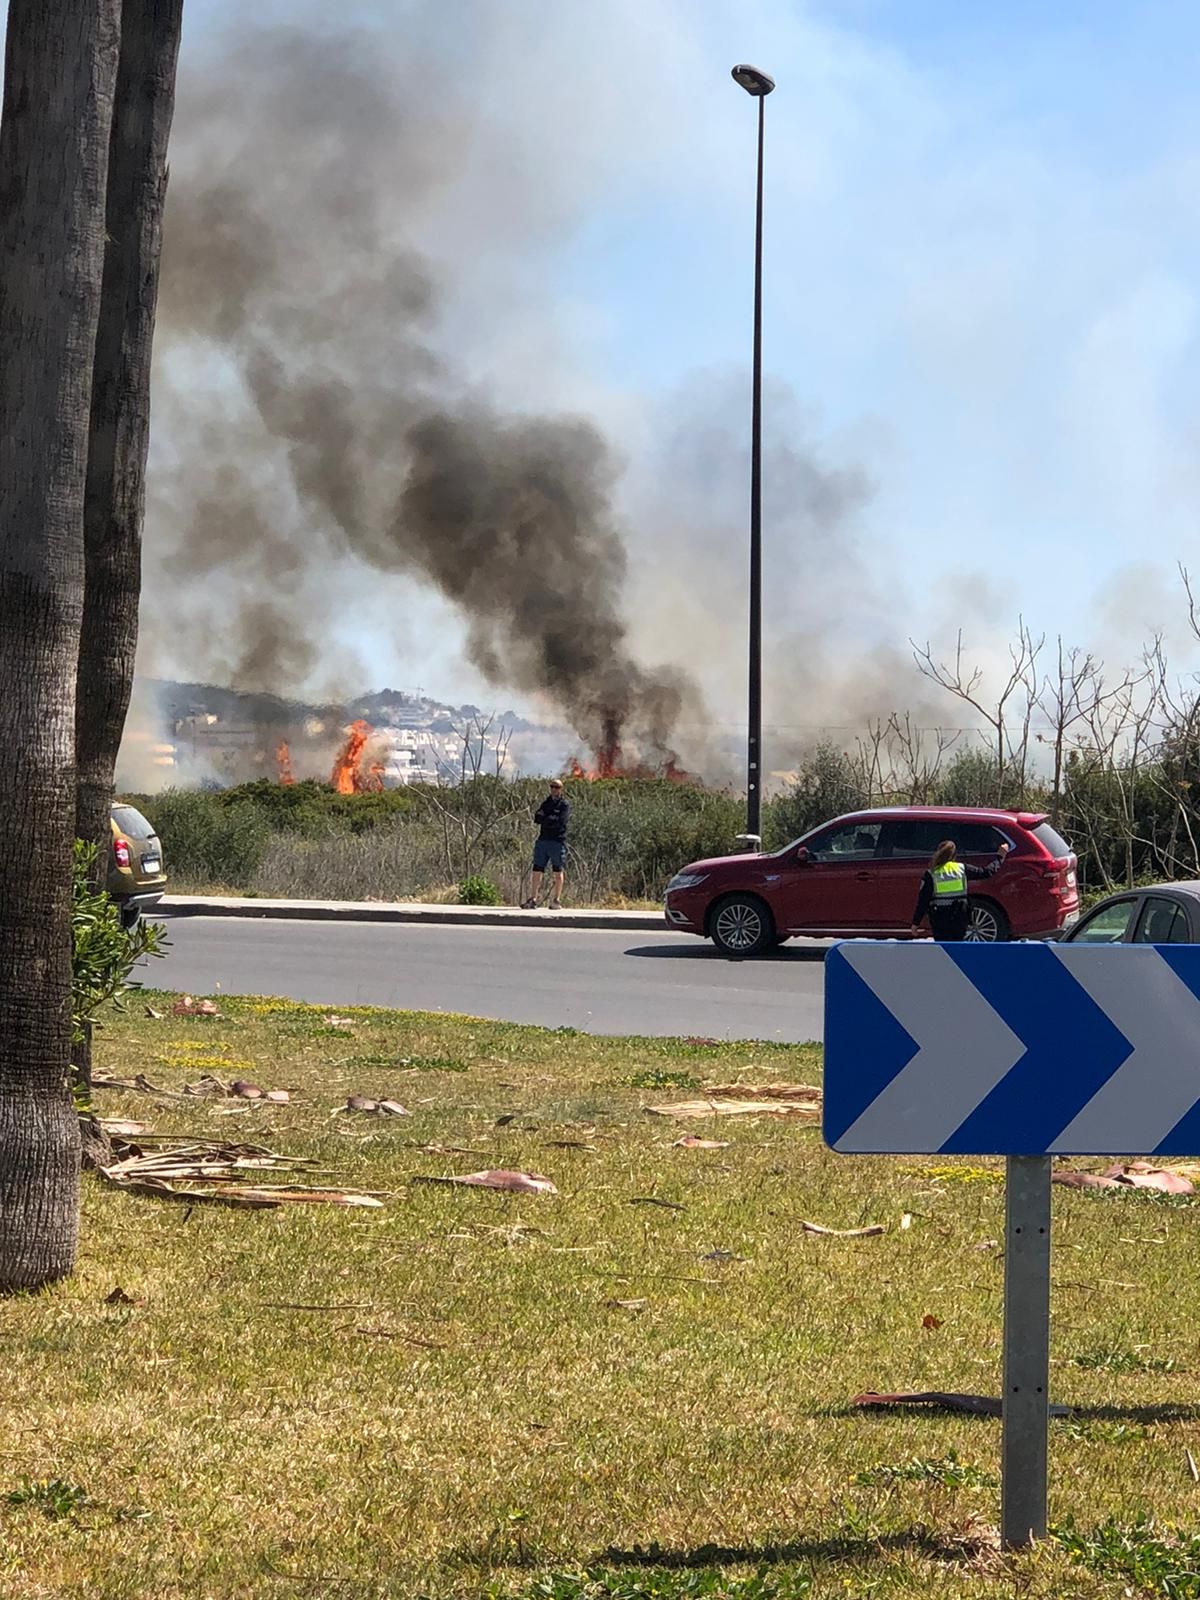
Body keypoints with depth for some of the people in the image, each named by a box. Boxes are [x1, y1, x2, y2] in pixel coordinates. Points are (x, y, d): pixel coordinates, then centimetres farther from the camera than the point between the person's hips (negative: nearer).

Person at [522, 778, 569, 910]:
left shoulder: (565, 804, 3)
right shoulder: (545, 803, 19)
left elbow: (560, 821, -12)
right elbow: (537, 818, 4)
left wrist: (545, 819, -5)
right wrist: (551, 819, -11)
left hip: (558, 841, -5)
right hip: (543, 840, 5)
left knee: (558, 872, -1)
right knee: (537, 870, -2)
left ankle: (556, 901, 2)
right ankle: (533, 899, -2)